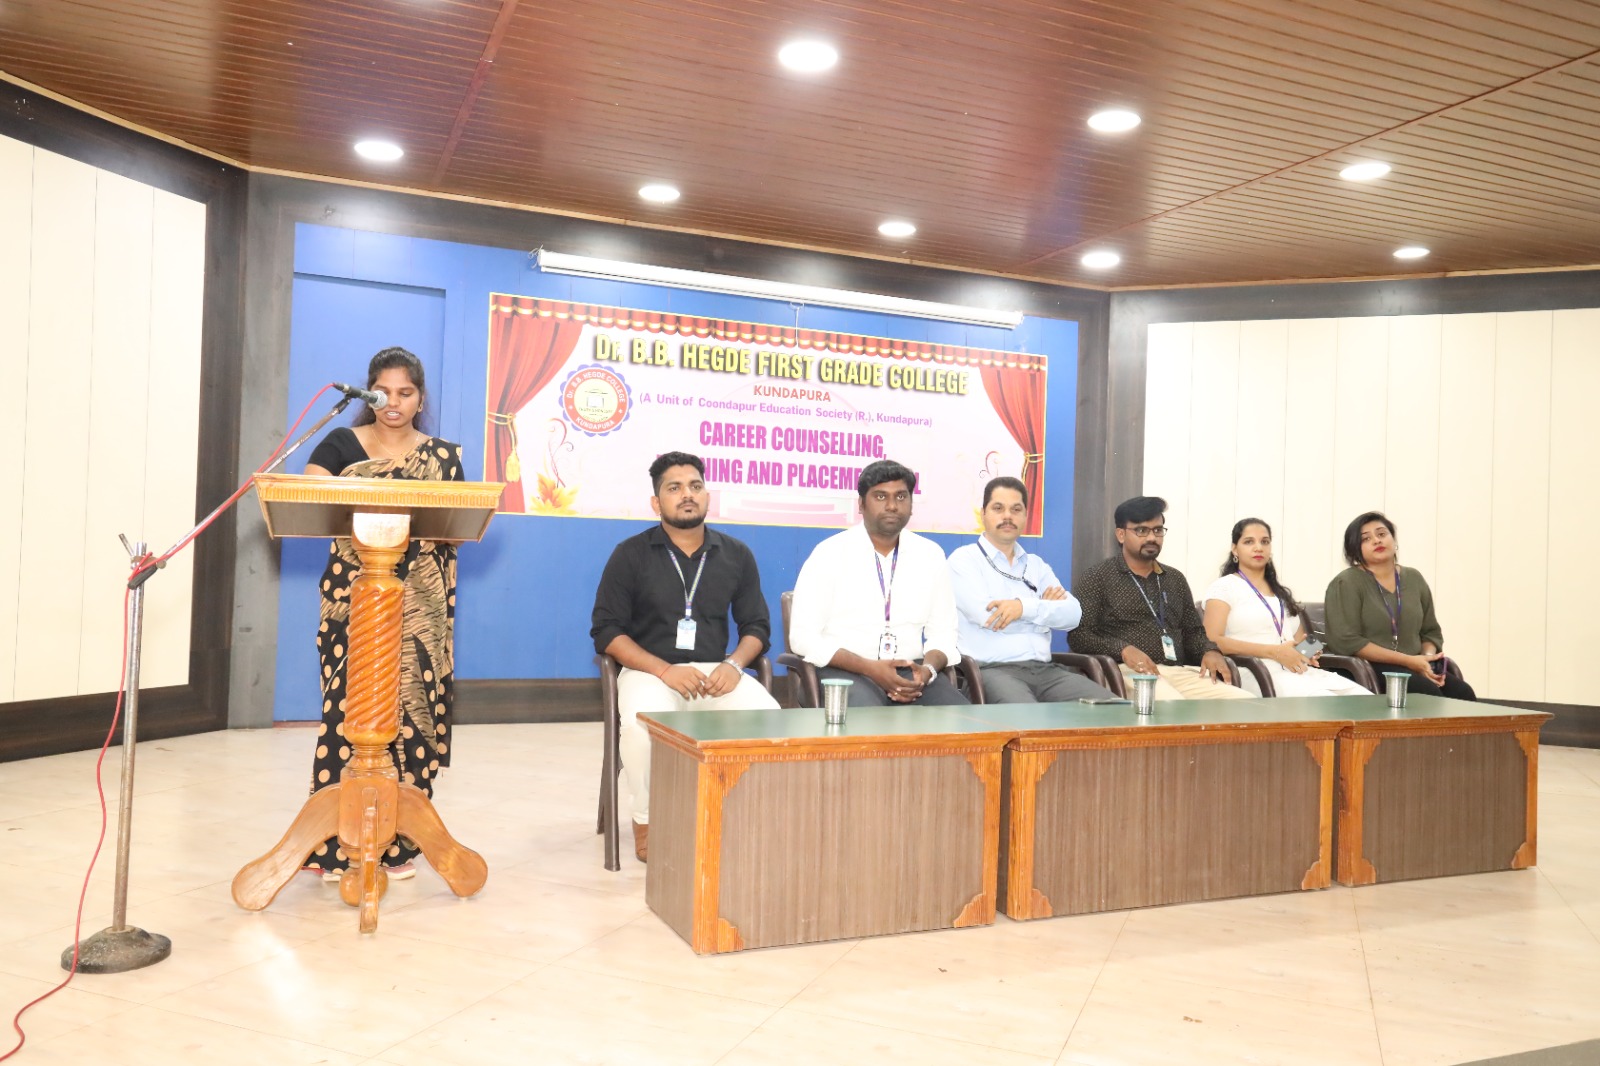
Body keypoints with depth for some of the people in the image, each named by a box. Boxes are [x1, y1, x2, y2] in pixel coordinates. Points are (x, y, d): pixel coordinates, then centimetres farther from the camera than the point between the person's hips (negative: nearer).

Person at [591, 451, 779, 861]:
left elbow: (757, 626, 12)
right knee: (641, 721, -36)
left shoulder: (736, 555, 9)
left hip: (715, 672, 2)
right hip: (649, 670, -2)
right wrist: (665, 670, -16)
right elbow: (606, 630, -3)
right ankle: (646, 821, -8)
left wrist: (734, 664, -11)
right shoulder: (630, 554, 1)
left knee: (768, 715, -27)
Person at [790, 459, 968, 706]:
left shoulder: (931, 555, 9)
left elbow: (942, 633, 11)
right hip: (846, 671, -4)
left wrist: (927, 670, -12)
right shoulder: (830, 553, -3)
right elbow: (804, 637, -8)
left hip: (910, 671, 4)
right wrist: (869, 668, -19)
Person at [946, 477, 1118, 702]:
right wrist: (1043, 606, 3)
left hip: (1045, 669, 6)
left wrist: (1025, 607, -14)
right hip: (993, 670, -6)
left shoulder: (1037, 565, 21)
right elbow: (985, 615, -12)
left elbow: (1073, 614, 5)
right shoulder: (964, 559, 4)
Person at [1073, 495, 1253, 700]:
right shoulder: (1098, 577, 6)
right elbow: (1079, 635, -2)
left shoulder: (1176, 579, 23)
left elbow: (1193, 631, 26)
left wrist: (1210, 651, 2)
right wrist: (1123, 650, -19)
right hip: (1130, 671, -6)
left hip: (1180, 672, 6)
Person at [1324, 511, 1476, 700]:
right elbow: (1346, 641, -14)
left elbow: (1431, 632, 21)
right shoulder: (1347, 583, -5)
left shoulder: (1414, 579, 14)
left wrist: (1427, 659, -4)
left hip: (1415, 669, 6)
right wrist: (1408, 660, -15)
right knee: (1429, 692, -30)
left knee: (1463, 692, -21)